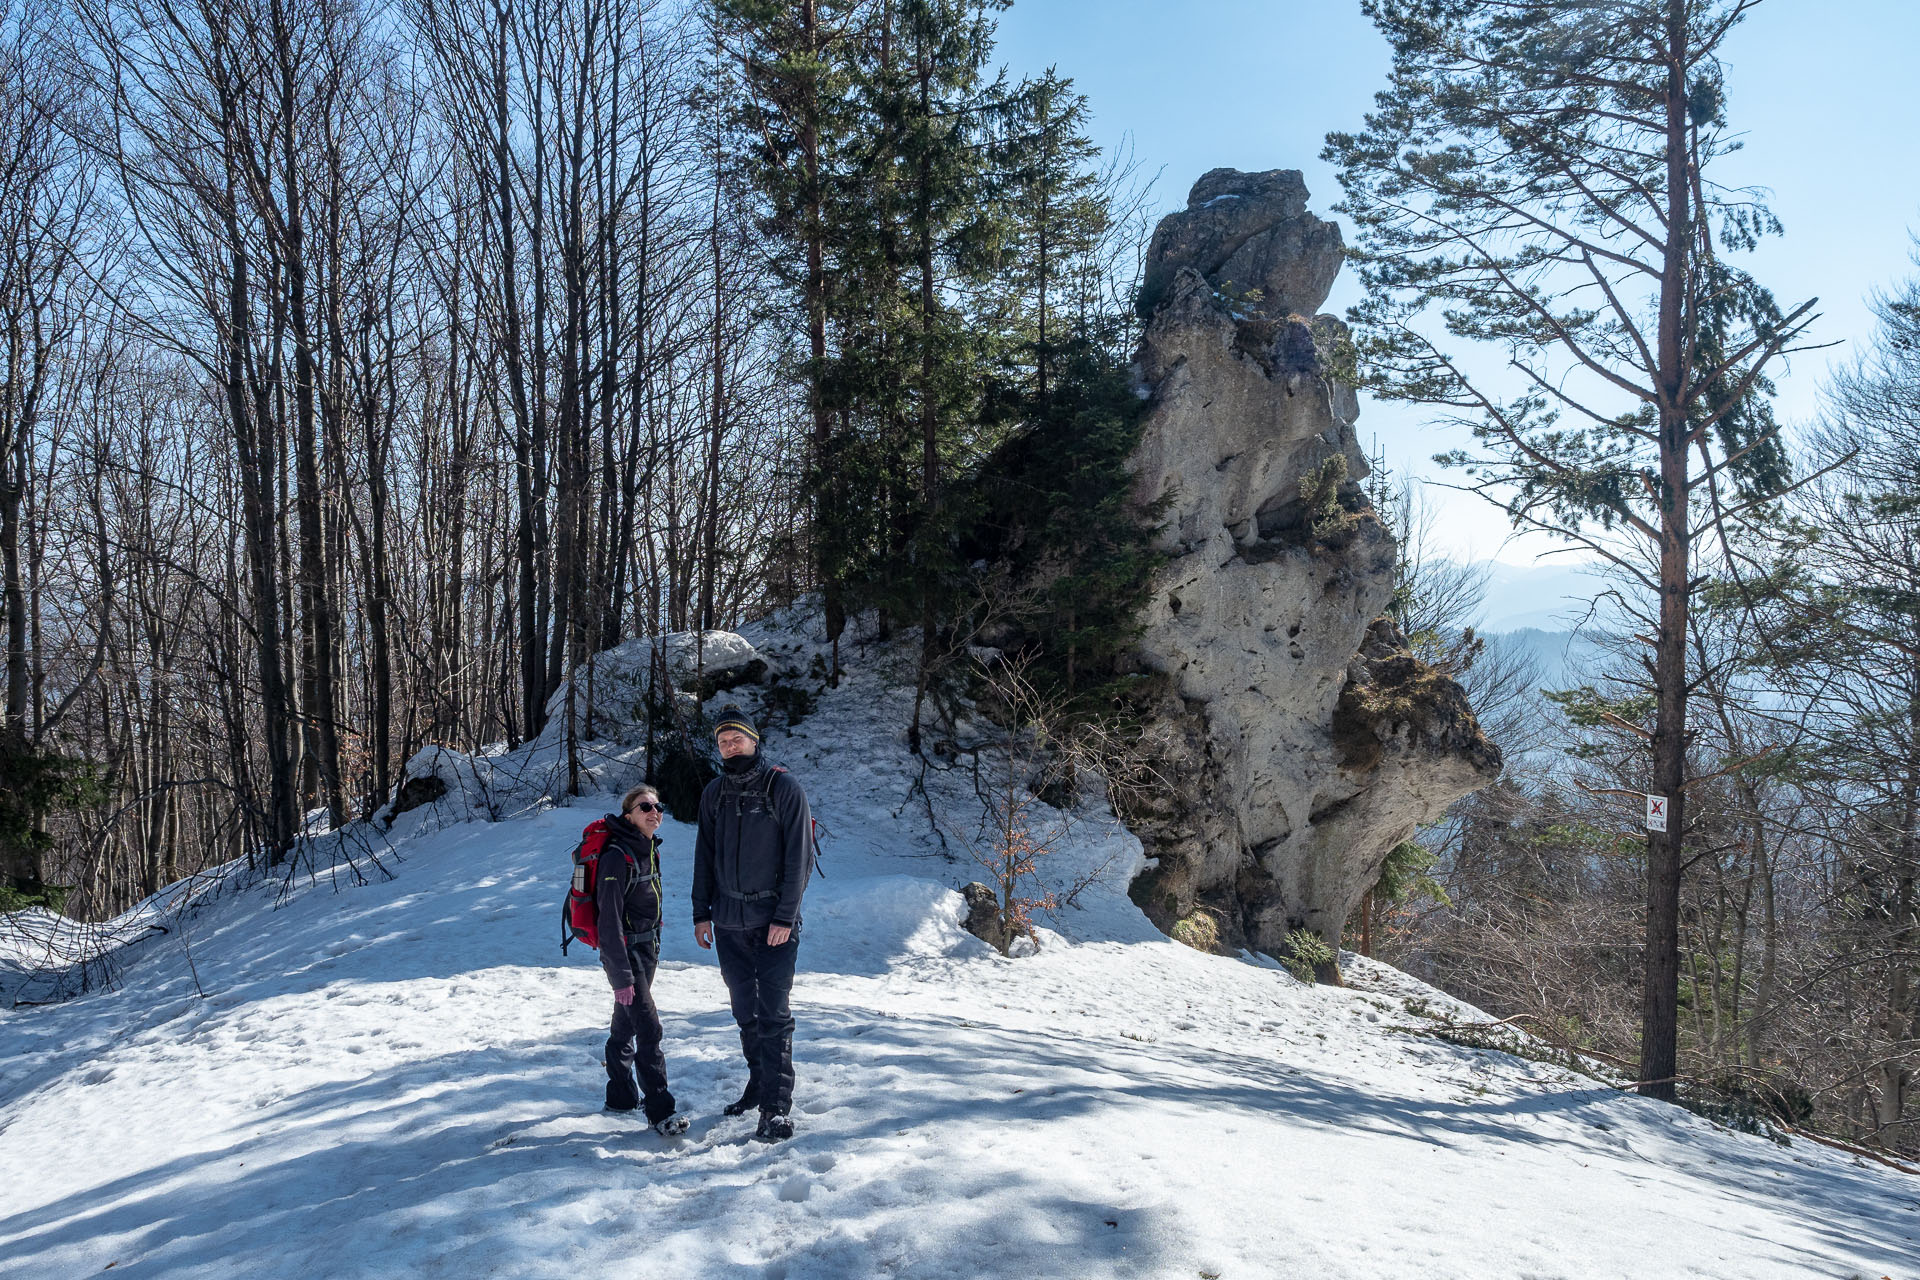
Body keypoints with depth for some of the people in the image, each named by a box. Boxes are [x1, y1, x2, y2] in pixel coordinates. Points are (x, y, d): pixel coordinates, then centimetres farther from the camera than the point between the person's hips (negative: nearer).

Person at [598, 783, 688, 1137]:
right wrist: (622, 975, -23)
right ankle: (660, 1110, -8)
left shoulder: (650, 850, 7)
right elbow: (610, 920, -22)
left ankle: (621, 1095, 31)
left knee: (625, 1024, 18)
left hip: (646, 949, 8)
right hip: (623, 952, -8)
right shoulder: (617, 856, -20)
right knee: (648, 1026, -11)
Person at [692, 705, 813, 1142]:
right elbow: (705, 856, 15)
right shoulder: (714, 794, 8)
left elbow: (799, 856, -9)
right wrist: (702, 912, 10)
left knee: (774, 1014, -6)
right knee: (745, 1011, 13)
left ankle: (777, 1107, -3)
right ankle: (758, 1083, 27)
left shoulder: (783, 788, -8)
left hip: (774, 921, -5)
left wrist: (785, 916, -14)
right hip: (729, 923, 5)